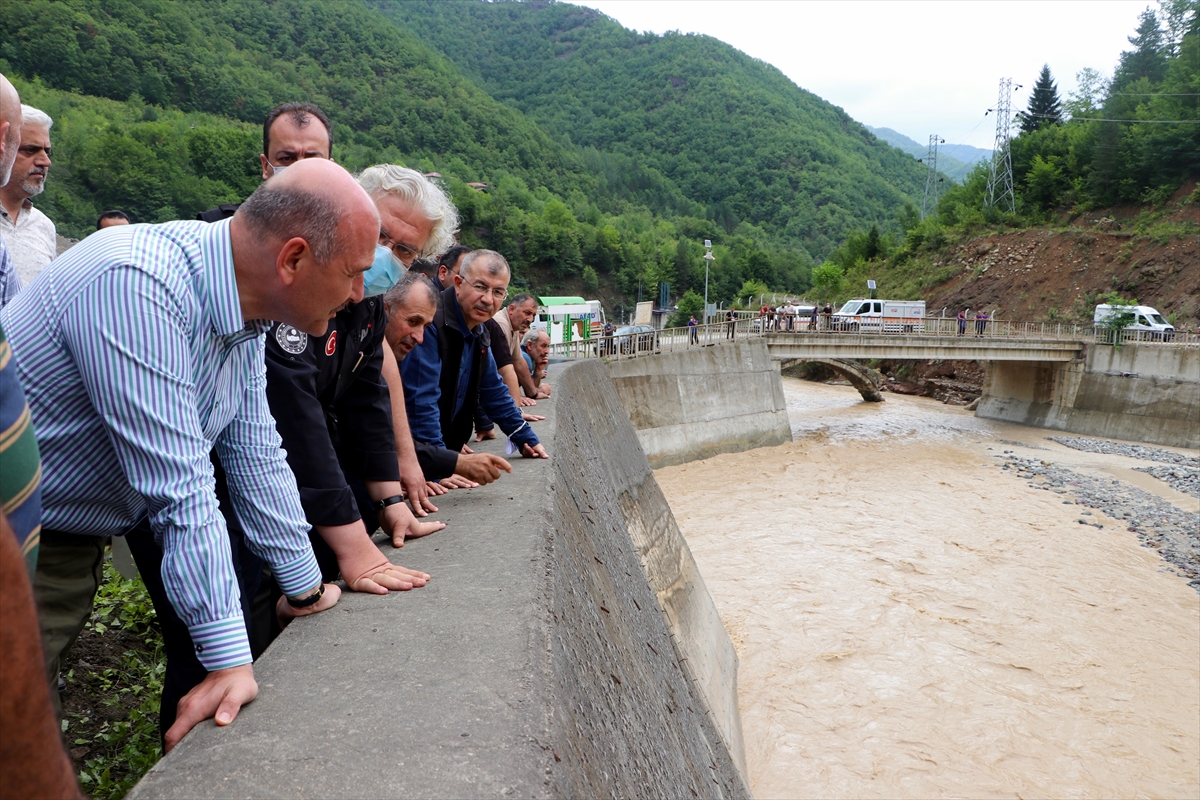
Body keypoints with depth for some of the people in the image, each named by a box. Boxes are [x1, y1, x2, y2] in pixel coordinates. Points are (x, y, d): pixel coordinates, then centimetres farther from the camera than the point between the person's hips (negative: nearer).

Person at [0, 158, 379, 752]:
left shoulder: (243, 306, -6)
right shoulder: (137, 287, -33)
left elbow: (254, 452, 1)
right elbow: (179, 489, -33)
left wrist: (305, 586, 7)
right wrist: (231, 657, -26)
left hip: (98, 516, 8)